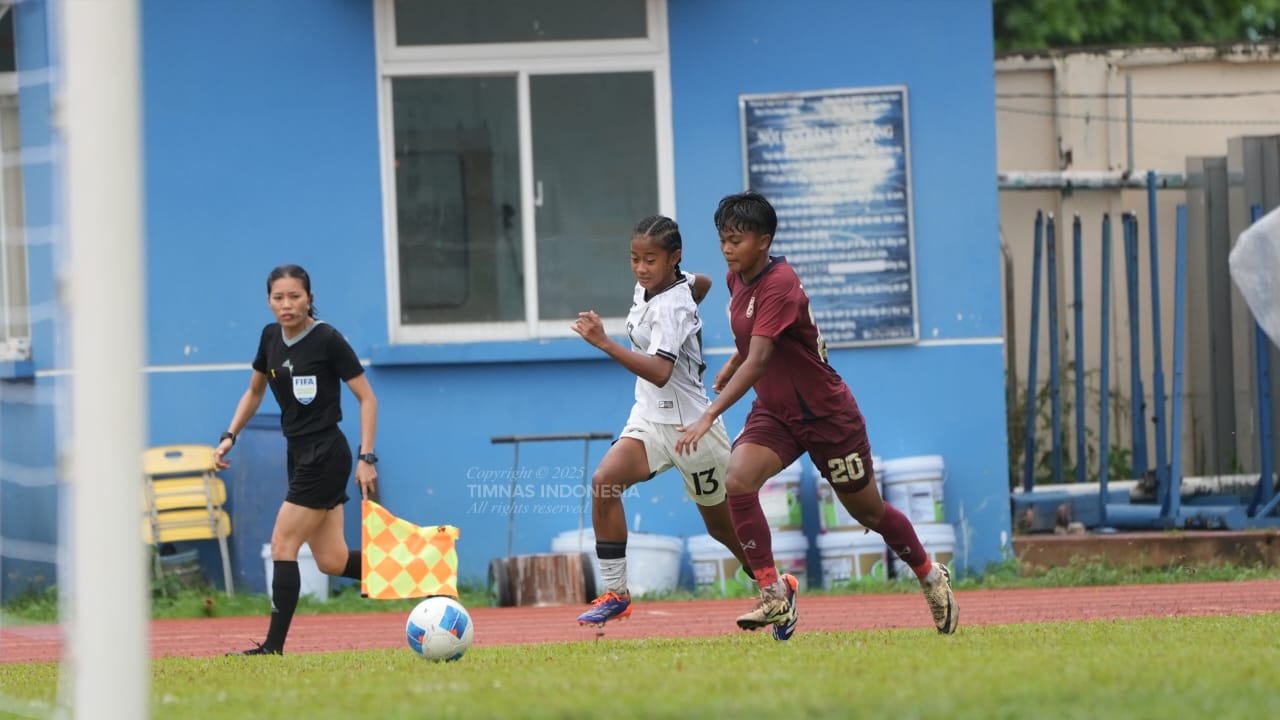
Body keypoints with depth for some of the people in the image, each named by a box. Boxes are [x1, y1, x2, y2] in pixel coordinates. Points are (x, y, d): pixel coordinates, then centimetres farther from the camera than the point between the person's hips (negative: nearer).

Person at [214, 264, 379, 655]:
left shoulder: (328, 340, -13)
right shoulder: (270, 337, 7)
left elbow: (367, 398, -10)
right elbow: (255, 391, 24)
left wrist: (367, 458, -17)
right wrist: (230, 436, 13)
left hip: (326, 455, -7)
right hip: (299, 455, 7)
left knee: (282, 544, -10)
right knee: (332, 561, 4)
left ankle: (274, 647, -7)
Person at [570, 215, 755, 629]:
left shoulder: (670, 308, -23)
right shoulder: (645, 288, 1)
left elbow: (660, 373, -39)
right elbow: (702, 283, 23)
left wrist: (605, 344, -45)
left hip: (691, 425, -7)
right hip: (650, 419, 7)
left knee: (721, 523, 9)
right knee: (604, 481, -19)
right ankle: (614, 593, -16)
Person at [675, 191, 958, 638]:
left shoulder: (778, 285, -27)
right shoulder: (737, 279, -1)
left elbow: (757, 362, -37)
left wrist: (709, 416, -44)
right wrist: (731, 365, 14)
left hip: (827, 414, -7)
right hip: (774, 413, 7)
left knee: (868, 511, 10)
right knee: (737, 480, -22)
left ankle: (931, 578, 36)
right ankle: (774, 595, -19)